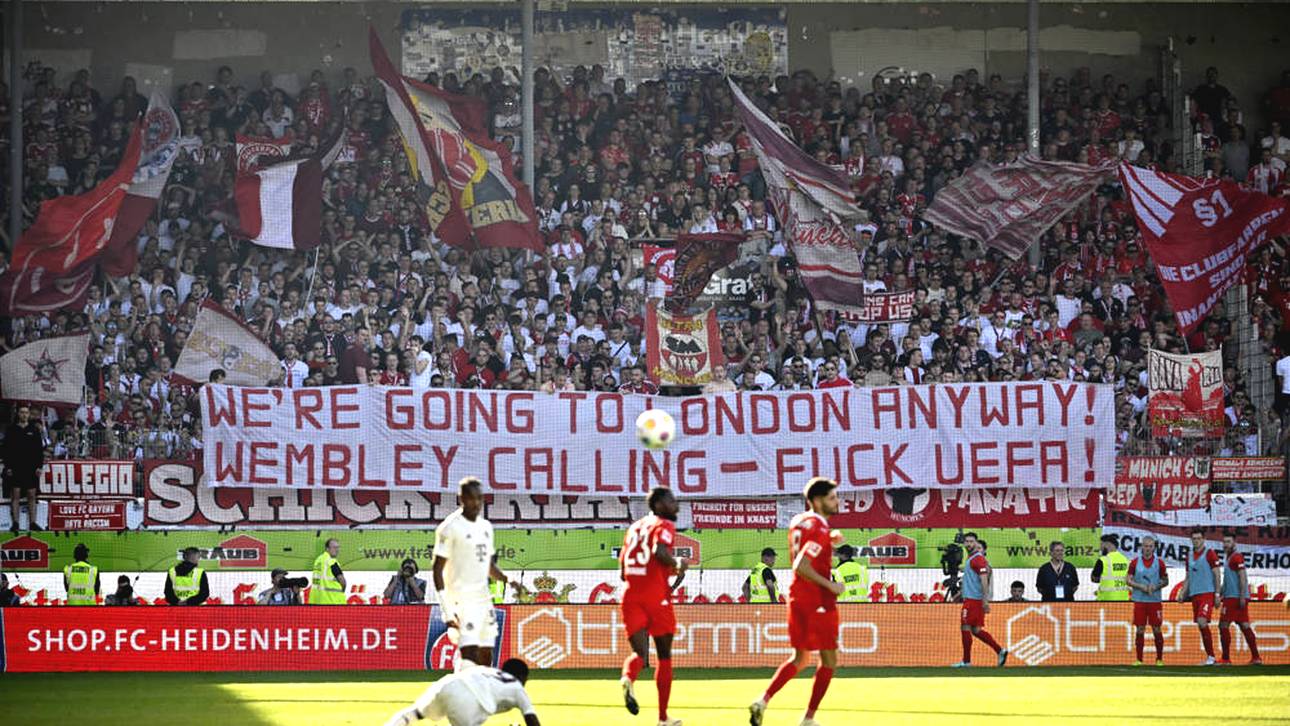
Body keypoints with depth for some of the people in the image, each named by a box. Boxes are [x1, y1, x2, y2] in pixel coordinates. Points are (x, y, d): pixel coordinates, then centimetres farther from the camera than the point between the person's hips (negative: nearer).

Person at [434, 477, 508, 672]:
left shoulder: (486, 527, 14)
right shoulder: (450, 527, -9)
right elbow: (438, 569, -10)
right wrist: (446, 609, -18)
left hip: (483, 600, 8)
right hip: (462, 602, -8)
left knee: (486, 656, 8)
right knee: (468, 654, -18)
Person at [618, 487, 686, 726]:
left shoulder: (634, 527, 20)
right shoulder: (664, 525, -1)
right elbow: (659, 551, -23)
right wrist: (678, 565, -5)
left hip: (631, 596, 5)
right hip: (656, 596, -5)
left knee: (639, 653, 3)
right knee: (664, 655, 9)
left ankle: (628, 679, -34)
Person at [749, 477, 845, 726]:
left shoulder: (798, 522, 9)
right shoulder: (818, 528, -18)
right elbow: (801, 567, -28)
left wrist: (830, 541, 11)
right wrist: (830, 586, -21)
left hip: (798, 600, 8)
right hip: (818, 603, -8)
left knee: (799, 659, 18)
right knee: (829, 661, 4)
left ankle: (762, 701, 4)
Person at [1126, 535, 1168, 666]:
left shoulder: (1159, 562, 3)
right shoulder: (1135, 562, 2)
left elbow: (1165, 580, 8)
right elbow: (1128, 580, 3)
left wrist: (1155, 587, -11)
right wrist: (1141, 587, -11)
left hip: (1155, 601, 0)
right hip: (1139, 600, 0)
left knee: (1157, 630, 1)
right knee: (1140, 630, 0)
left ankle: (1159, 659, 10)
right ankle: (1139, 659, 5)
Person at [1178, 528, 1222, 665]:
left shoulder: (1209, 554, -3)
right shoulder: (1190, 557, 16)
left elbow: (1217, 575, -4)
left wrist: (1217, 594, -10)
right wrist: (1182, 593, 10)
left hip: (1207, 593, -7)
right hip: (1194, 594, 7)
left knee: (1202, 621, -19)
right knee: (1200, 625, 4)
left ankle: (1211, 657, -15)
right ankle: (1209, 657, 9)